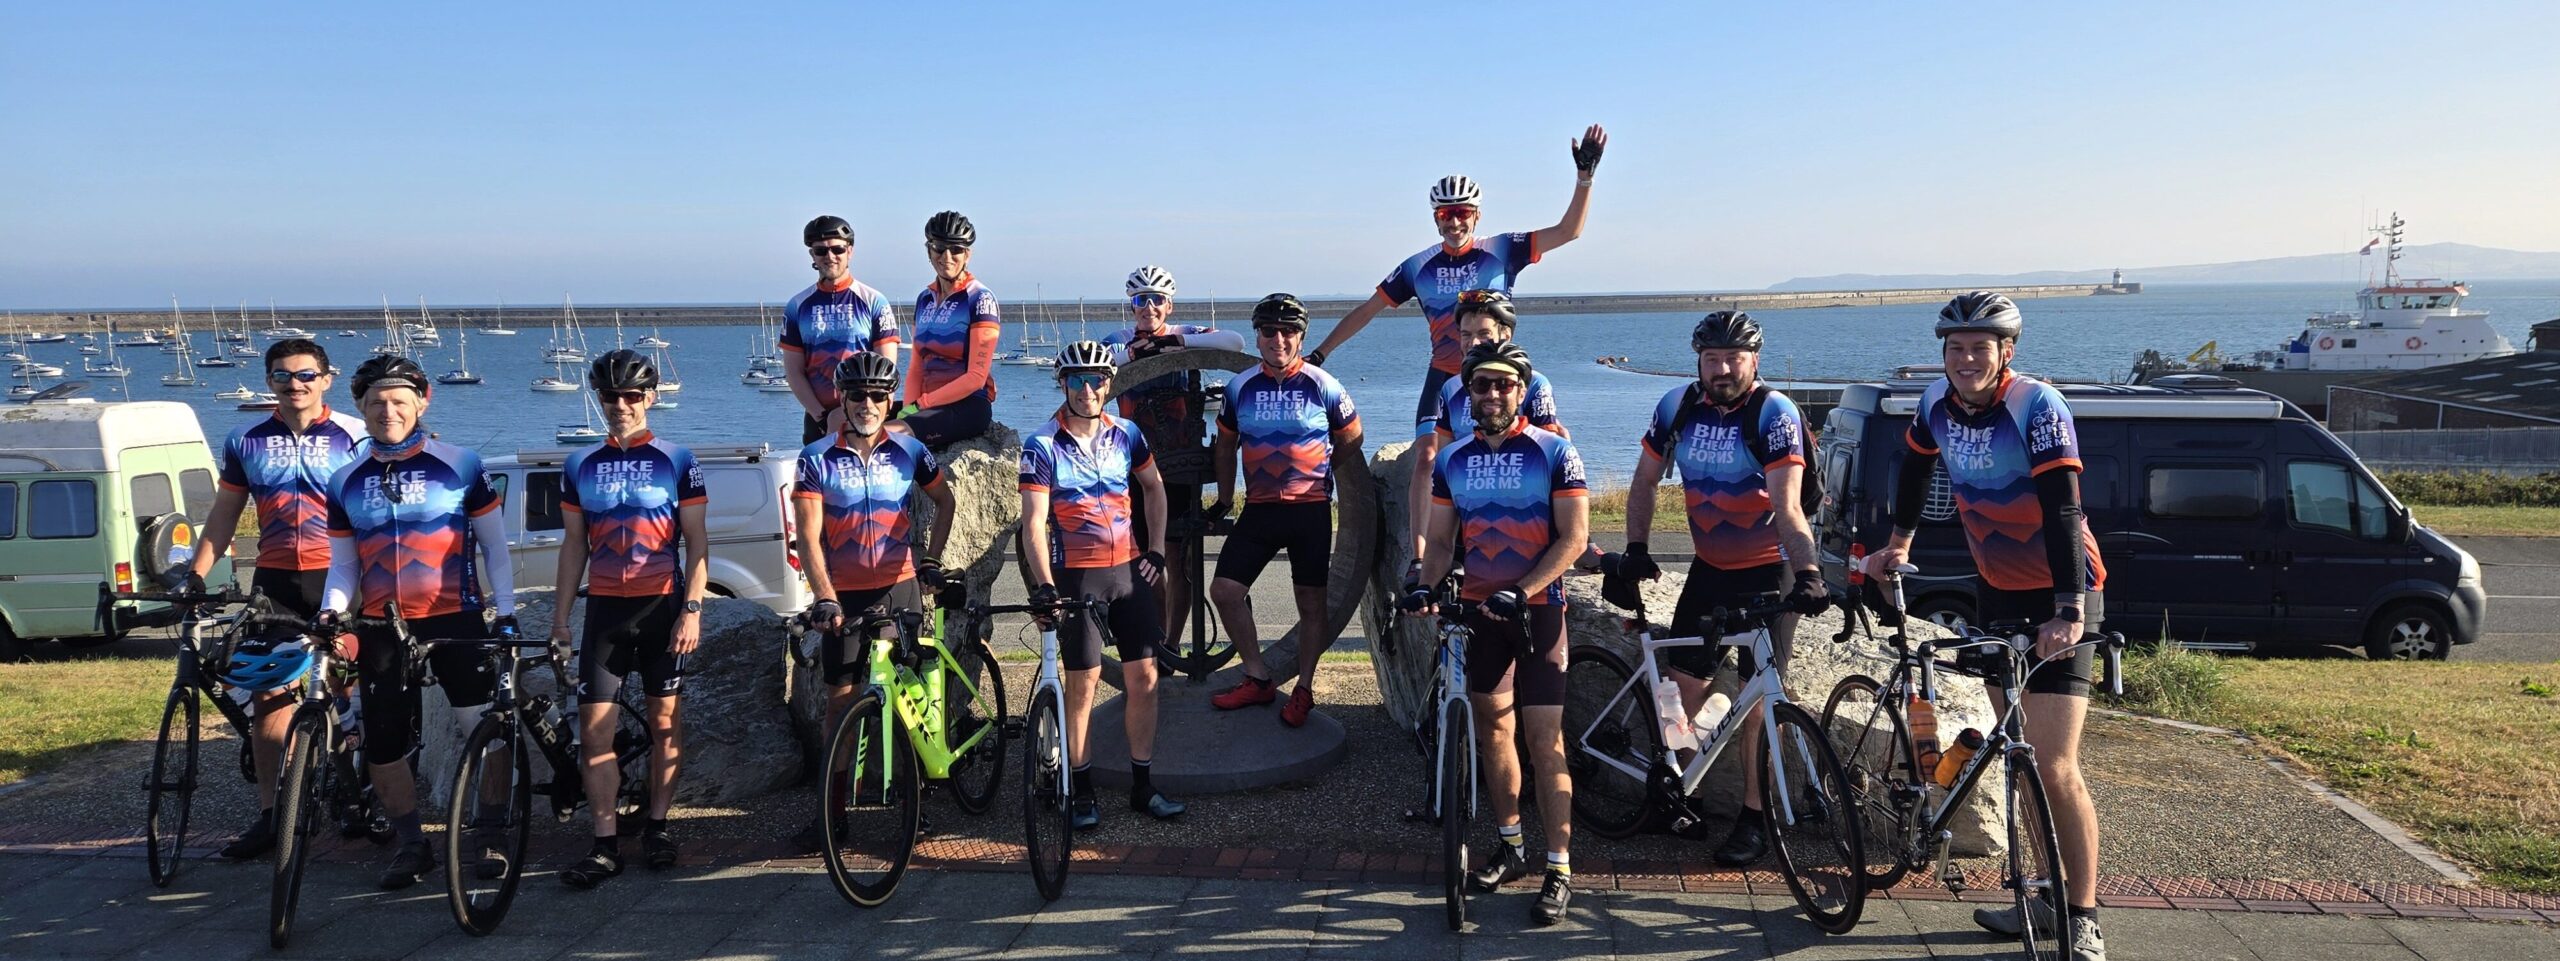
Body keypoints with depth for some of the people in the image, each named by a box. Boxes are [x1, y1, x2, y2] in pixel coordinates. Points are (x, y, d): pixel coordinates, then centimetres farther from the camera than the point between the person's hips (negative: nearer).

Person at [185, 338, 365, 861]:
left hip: (337, 577, -3)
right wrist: (196, 573, 4)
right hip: (275, 581, 3)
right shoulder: (246, 442, 9)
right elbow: (224, 514, 13)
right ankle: (269, 814, 8)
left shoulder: (354, 436, -1)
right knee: (268, 693, 2)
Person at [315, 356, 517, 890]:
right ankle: (411, 846, 19)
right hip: (380, 628, 3)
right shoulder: (346, 482, 8)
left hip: (455, 620, -3)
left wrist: (505, 613, -4)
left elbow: (494, 545, 3)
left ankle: (491, 836, 9)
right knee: (382, 745, 4)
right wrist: (332, 611, -6)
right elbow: (343, 564, 12)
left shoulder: (459, 466, -1)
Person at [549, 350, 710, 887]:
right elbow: (574, 546, 13)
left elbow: (697, 542, -1)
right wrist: (560, 617, 8)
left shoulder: (677, 460, 1)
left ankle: (657, 827, 16)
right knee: (594, 726, -4)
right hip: (605, 607, 2)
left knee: (665, 720, 4)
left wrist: (692, 610, -9)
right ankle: (606, 844, 0)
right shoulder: (581, 465, 9)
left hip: (663, 606, -2)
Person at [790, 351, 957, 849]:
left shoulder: (909, 451, -1)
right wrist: (824, 597, -23)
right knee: (841, 697, 2)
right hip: (844, 593, -1)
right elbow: (809, 535, -12)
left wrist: (932, 556, 5)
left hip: (900, 586, 1)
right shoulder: (817, 458, -6)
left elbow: (943, 500, 15)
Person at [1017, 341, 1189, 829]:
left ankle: (1143, 785, 15)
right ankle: (1082, 791, 12)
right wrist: (1044, 586, -26)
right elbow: (1034, 522, -16)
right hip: (1077, 575, -4)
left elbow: (1154, 487, 18)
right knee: (1083, 682, 0)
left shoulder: (1125, 434, 3)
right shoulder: (1042, 446, -10)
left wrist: (1156, 550, 10)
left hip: (1129, 570, 4)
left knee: (1143, 675, 4)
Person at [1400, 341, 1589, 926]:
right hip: (1477, 608, 5)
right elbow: (1441, 540, 8)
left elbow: (1573, 538, -11)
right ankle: (1510, 848, 26)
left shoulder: (1553, 451, -6)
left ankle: (1560, 871, -1)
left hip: (1536, 608, -4)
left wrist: (1520, 591, -21)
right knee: (1492, 728, 12)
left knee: (1544, 740, -7)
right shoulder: (1452, 460, 6)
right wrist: (1424, 584, -12)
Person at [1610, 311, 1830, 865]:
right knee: (1685, 681, 5)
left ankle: (1753, 818, 6)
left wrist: (1808, 573, -37)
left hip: (1769, 570, -4)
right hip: (1709, 568, 4)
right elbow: (1645, 480, 7)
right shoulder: (1678, 406, -4)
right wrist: (1636, 549, -1)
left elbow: (1787, 505, -26)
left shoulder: (1774, 413, -18)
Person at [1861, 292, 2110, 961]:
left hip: (2060, 599, -6)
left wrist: (2069, 610, -38)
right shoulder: (1938, 403, -3)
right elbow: (1916, 468, 18)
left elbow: (2063, 512, -30)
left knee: (2054, 766, -11)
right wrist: (1898, 543, 20)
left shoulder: (2038, 406, -21)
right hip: (1999, 591, 6)